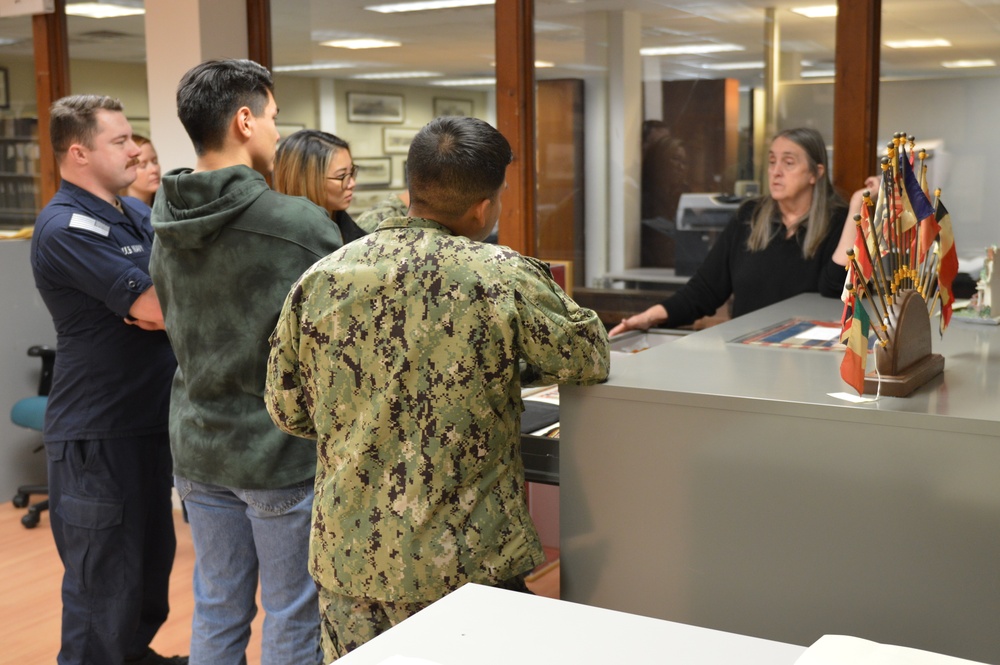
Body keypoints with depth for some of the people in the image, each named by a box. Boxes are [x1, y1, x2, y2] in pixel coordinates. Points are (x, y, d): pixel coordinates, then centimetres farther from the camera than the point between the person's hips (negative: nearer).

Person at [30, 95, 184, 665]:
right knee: (105, 579, 1)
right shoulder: (65, 229, -19)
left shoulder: (136, 213, 9)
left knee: (153, 553, 22)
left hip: (149, 417, 9)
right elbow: (159, 308, -24)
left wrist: (158, 303, -16)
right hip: (97, 431, -9)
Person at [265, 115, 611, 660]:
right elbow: (589, 359, -1)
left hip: (347, 559, 4)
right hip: (465, 566, -3)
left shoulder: (319, 278, -3)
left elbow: (287, 410, 6)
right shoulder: (506, 279, -14)